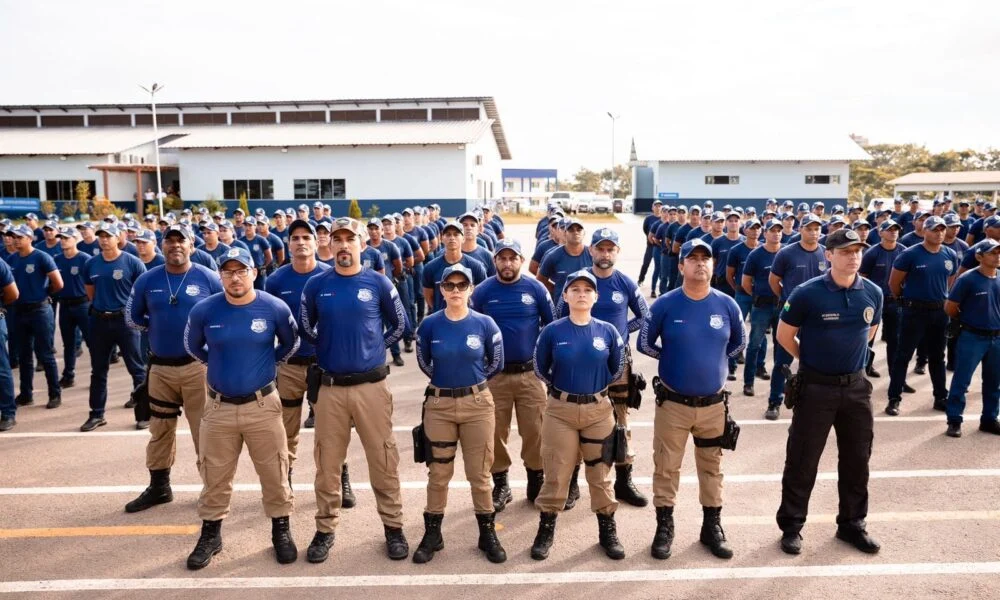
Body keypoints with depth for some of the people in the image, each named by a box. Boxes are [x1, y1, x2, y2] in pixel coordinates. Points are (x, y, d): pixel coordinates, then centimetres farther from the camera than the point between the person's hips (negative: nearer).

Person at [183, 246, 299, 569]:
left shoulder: (275, 308, -8)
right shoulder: (204, 310, -7)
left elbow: (290, 343, 11)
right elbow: (192, 345, 14)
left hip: (263, 405, -1)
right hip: (218, 406, 1)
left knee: (274, 473, 8)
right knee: (214, 476, 12)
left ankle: (281, 531, 26)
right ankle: (211, 534, 31)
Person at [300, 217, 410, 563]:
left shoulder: (379, 283, -1)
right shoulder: (316, 285, 3)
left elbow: (399, 325, 11)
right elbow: (305, 327, 17)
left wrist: (376, 347, 5)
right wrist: (327, 349, 9)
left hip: (371, 385, -1)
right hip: (330, 387, 1)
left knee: (383, 459, 4)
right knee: (327, 462, 9)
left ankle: (393, 526, 19)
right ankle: (325, 529, 25)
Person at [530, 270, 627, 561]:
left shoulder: (608, 332, -3)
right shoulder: (552, 331, -7)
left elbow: (617, 370, 10)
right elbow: (540, 369, 5)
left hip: (599, 410, 1)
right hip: (560, 410, -1)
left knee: (601, 473, 11)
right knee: (556, 474, 6)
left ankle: (608, 530, 27)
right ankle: (546, 530, 22)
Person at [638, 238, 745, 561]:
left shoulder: (727, 305, -3)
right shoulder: (665, 305, -9)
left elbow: (738, 343, 13)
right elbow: (645, 343, 2)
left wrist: (714, 359, 5)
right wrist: (673, 356, 1)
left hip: (714, 403, 2)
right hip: (672, 402, -2)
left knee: (712, 467, 16)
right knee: (666, 467, 7)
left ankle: (712, 526, 31)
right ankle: (664, 527, 23)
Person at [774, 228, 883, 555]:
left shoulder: (873, 293, -1)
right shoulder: (807, 294, -15)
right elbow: (784, 335, -3)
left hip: (857, 386, 4)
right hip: (816, 387, -4)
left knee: (857, 459, 15)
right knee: (802, 460, 4)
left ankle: (852, 523, 32)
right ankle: (791, 525, 19)